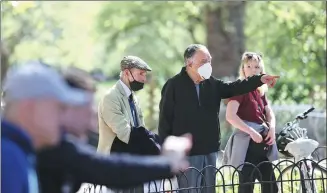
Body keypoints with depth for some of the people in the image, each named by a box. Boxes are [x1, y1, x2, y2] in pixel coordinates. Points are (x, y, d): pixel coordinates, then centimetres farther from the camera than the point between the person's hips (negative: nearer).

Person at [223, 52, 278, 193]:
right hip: (247, 143, -9)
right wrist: (252, 132, -24)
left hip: (262, 143, 9)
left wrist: (272, 128, -4)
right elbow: (230, 116, -22)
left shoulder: (260, 90, 14)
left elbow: (269, 113, 17)